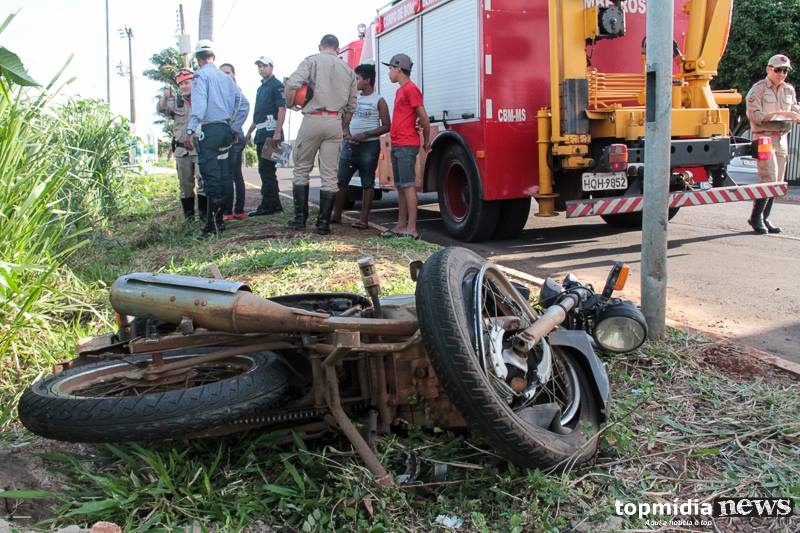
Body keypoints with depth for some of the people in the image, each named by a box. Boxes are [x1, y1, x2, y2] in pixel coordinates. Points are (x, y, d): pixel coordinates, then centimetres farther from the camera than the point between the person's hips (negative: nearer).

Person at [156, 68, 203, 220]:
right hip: (181, 149, 3)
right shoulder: (175, 102, 8)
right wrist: (164, 97, -30)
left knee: (203, 181, -11)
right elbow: (161, 109, -9)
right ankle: (189, 215, 16)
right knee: (185, 185, 8)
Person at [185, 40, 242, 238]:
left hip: (208, 130, -7)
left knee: (210, 176, -7)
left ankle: (212, 226, -8)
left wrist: (190, 130, -20)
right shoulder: (225, 76, 12)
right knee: (222, 175, 13)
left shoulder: (201, 75, -7)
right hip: (225, 129, 7)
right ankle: (219, 220, 20)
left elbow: (199, 104, -17)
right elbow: (238, 97, 12)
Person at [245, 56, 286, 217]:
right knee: (267, 170, 10)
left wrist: (277, 132, -22)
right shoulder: (260, 88, 23)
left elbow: (282, 109, -14)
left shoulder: (277, 86, -5)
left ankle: (268, 205, -8)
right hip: (261, 134, 9)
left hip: (271, 133, -9)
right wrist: (250, 131, 23)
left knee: (266, 169, -11)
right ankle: (275, 205, 15)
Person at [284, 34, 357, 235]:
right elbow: (351, 106, 15)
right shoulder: (348, 70, 15)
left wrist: (289, 103, 4)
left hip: (313, 119, -3)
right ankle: (324, 223, 2)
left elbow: (292, 84, -14)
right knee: (329, 174, 3)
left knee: (301, 169, 10)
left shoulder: (312, 61, 3)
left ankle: (300, 218, 9)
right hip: (336, 122, 3)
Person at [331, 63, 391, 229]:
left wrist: (365, 135, -16)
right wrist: (346, 134, -4)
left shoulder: (379, 101, -3)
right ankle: (336, 214, 14)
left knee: (367, 183, 0)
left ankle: (364, 219, 3)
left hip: (369, 146, -6)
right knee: (341, 180, 4)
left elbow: (386, 126, -7)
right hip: (350, 145, 6)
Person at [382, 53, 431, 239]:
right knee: (400, 187, 11)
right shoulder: (400, 90, 20)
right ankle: (401, 226, 16)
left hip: (407, 146, -10)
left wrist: (427, 141, -2)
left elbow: (423, 117, -11)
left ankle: (412, 229, -10)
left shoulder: (411, 89, -10)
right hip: (397, 145, 10)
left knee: (408, 186, -10)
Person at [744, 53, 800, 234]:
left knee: (777, 182, 6)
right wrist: (780, 114, -20)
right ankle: (756, 217, -4)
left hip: (782, 138, 7)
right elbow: (755, 116, -13)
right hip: (764, 138, -7)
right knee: (769, 179, -16)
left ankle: (764, 218, 14)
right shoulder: (757, 90, -3)